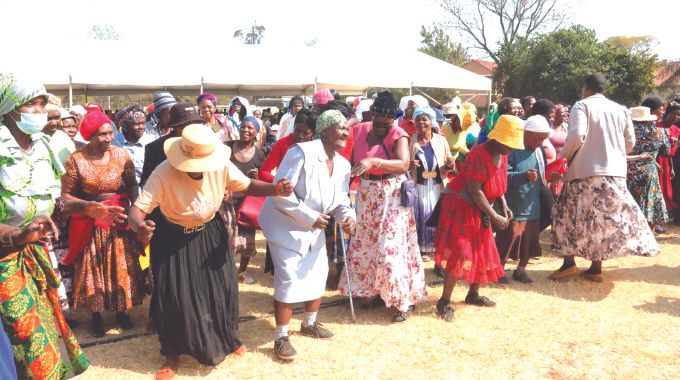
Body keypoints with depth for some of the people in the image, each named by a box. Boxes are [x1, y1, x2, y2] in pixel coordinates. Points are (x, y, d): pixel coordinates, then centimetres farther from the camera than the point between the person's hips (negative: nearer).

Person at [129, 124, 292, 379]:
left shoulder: (222, 167, -21)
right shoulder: (164, 174, -30)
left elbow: (247, 185, -7)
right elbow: (138, 208, -31)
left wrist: (276, 189, -27)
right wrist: (138, 227, -55)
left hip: (210, 234, 3)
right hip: (174, 239, -3)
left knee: (222, 287, 12)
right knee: (173, 296, 1)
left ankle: (226, 338, 41)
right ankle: (173, 354, 26)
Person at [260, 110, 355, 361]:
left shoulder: (343, 164, -1)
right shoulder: (302, 152, -25)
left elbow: (341, 200, 6)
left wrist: (348, 216, -17)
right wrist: (310, 216, -26)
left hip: (315, 229, 8)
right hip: (285, 225, -8)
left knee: (318, 274, 15)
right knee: (289, 280, -9)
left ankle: (309, 324, 38)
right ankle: (281, 338, 7)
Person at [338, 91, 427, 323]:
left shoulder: (398, 135, -16)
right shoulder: (360, 130, 1)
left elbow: (404, 164, -34)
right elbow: (352, 161, 12)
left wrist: (374, 162, -45)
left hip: (391, 196, -6)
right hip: (366, 195, 6)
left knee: (391, 247, -6)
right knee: (367, 245, 13)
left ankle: (404, 301, 8)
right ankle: (379, 292, 29)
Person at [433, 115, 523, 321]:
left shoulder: (502, 155, 4)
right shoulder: (479, 155, -23)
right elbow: (474, 190, -26)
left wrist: (504, 205, 1)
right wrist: (494, 216, -23)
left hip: (479, 210, 9)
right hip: (460, 206, -9)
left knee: (483, 252, 14)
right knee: (460, 254, -12)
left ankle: (473, 294, 30)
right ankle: (444, 302, -3)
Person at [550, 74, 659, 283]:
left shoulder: (582, 105, -3)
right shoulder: (620, 110, 13)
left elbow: (577, 135, -17)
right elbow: (630, 142, 14)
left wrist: (563, 158, -4)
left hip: (585, 171, -5)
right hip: (615, 172, 5)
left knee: (569, 214, 8)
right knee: (605, 218, 10)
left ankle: (569, 263, 6)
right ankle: (596, 267, 13)